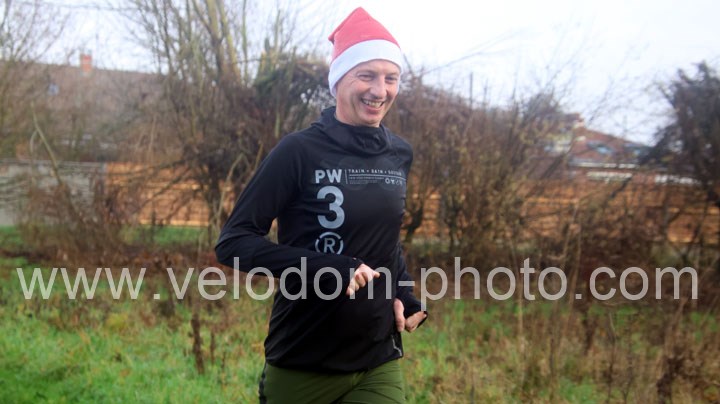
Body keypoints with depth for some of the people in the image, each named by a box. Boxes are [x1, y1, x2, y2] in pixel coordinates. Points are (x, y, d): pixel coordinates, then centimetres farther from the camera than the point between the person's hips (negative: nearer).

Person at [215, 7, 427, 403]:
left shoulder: (399, 154, 4)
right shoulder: (299, 151, -12)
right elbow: (232, 241, -14)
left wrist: (404, 292, 2)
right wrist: (328, 269, -24)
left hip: (379, 364, 4)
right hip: (303, 366, -4)